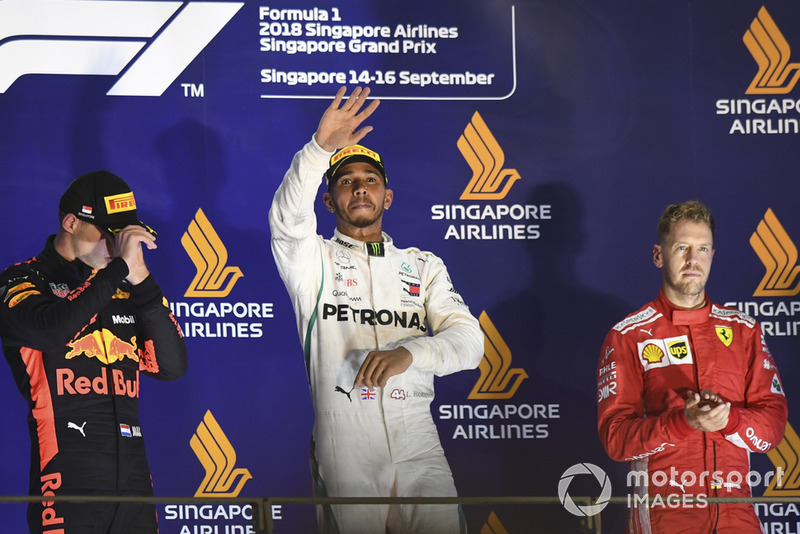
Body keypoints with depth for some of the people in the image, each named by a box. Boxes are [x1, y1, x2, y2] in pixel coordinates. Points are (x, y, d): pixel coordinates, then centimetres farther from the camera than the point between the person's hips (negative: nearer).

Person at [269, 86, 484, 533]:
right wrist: (320, 148, -29)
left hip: (419, 447, 2)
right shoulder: (313, 261, 10)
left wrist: (408, 353, -18)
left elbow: (469, 340, 3)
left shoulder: (424, 267, 16)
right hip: (344, 450, -2)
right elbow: (288, 220, -13)